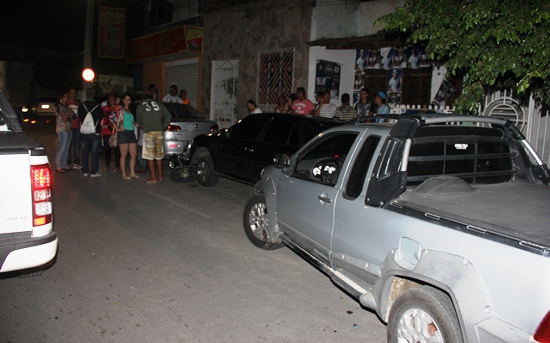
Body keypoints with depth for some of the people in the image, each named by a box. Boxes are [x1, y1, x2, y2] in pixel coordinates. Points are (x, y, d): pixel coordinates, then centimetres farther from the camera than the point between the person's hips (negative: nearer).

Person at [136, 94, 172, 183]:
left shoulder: (140, 106, 7)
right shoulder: (159, 105, 11)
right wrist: (164, 126, 15)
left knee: (149, 156, 2)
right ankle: (160, 177, 17)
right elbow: (168, 116, 7)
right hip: (159, 132, 3)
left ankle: (153, 178, 2)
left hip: (148, 132, -3)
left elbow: (139, 121, 15)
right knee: (158, 156, 12)